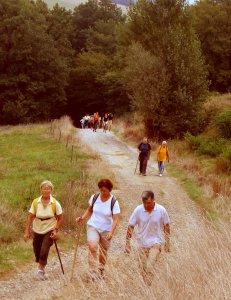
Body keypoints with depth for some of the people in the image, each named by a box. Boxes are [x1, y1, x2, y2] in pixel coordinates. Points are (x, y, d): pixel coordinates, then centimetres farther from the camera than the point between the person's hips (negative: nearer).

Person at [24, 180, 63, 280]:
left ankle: (40, 270, 8)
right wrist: (27, 231, -5)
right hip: (37, 231, 2)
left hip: (49, 231, -2)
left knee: (44, 251, -15)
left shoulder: (55, 203, -9)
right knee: (37, 252, 8)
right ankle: (41, 268, 36)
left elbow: (60, 218, -1)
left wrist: (56, 230, -10)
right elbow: (30, 217, -2)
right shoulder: (35, 202, -6)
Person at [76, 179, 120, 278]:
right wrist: (82, 218, -5)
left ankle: (101, 271, 35)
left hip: (106, 230, -1)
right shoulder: (94, 197, -4)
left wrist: (111, 232, -28)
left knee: (103, 252, 11)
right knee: (92, 247, -22)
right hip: (93, 227, 1)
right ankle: (93, 272, -19)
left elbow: (115, 219, -15)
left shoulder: (114, 202, -13)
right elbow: (89, 210, 12)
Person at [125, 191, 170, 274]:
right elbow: (130, 226, -6)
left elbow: (166, 226, 0)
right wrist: (127, 243, -8)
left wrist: (167, 243, 3)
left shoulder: (161, 210, -13)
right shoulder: (138, 210, -14)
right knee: (143, 267, 10)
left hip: (156, 241, -1)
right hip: (142, 241, 2)